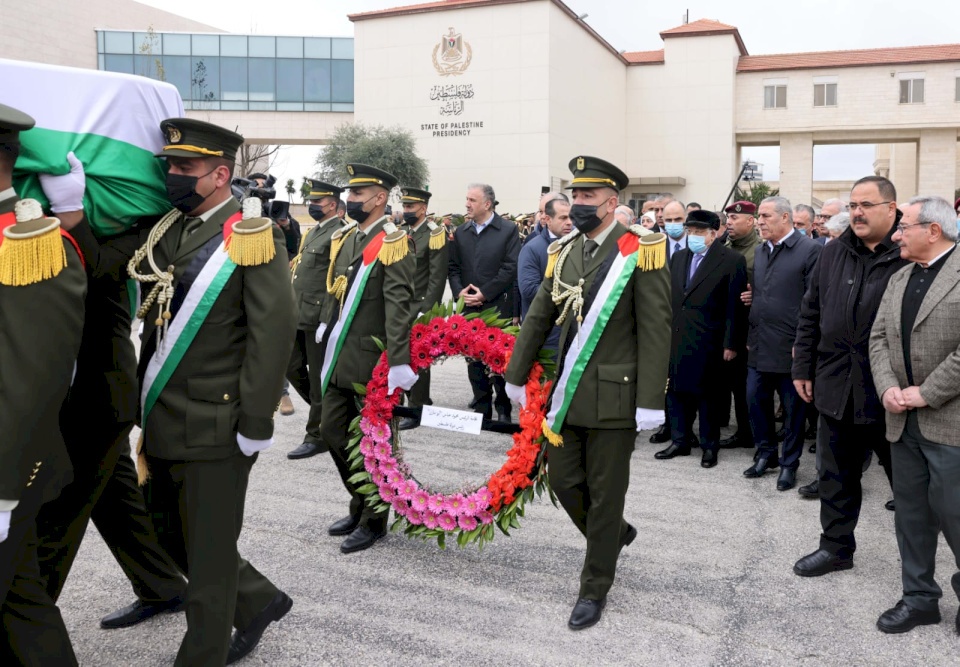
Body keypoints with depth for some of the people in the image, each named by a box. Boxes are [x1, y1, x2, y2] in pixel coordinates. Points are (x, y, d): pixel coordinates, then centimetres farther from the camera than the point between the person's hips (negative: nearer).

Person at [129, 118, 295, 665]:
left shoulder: (252, 237, -11)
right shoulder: (168, 231, 11)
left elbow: (274, 332, -17)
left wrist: (255, 426, -18)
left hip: (215, 425, -8)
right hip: (163, 422, 8)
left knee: (208, 552, 6)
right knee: (169, 535, 19)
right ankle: (258, 601, 39)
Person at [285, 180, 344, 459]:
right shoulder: (312, 232, 17)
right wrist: (291, 308, 19)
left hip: (319, 317, -9)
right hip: (298, 315, 9)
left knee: (319, 377, 0)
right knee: (292, 368, 14)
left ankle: (316, 436, 11)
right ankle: (326, 410, 30)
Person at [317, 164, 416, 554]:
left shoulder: (391, 243, -12)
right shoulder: (343, 237, 12)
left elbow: (398, 307, -22)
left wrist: (398, 362, -28)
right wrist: (326, 327, 14)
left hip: (373, 362, -8)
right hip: (341, 358, 8)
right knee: (332, 432, 15)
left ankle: (373, 521, 20)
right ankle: (360, 505, 33)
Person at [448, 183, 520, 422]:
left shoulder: (508, 230, -3)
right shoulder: (460, 232, 11)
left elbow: (510, 267, -9)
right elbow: (453, 267, 11)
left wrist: (485, 293, -13)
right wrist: (459, 291, -6)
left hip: (498, 306, -4)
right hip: (469, 307, 5)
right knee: (474, 359, 8)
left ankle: (504, 409, 14)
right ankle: (481, 408, 18)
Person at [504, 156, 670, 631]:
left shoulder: (640, 250, -10)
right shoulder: (563, 251, 8)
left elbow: (655, 331, -13)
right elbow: (538, 319, 14)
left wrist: (650, 401, -16)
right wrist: (516, 375, 16)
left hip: (614, 396, -5)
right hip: (567, 393, 6)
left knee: (606, 493, 6)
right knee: (564, 481, 12)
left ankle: (595, 588, 24)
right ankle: (613, 534, 42)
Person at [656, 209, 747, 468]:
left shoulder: (731, 260, -6)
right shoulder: (679, 257, 13)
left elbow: (735, 307, -9)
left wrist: (730, 344, -11)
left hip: (707, 342, -5)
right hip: (676, 339, 5)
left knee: (707, 395, 6)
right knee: (676, 391, 10)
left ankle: (709, 445, 20)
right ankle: (680, 441, 24)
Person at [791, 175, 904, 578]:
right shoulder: (833, 255, 8)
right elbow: (810, 316, 12)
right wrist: (803, 369, 9)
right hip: (837, 386, 5)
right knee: (836, 475, 14)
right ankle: (835, 546, 29)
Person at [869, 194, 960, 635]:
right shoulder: (899, 279, 12)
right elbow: (879, 338, 10)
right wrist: (888, 387, -5)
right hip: (904, 419, 7)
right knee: (910, 513, 13)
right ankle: (919, 597, 27)